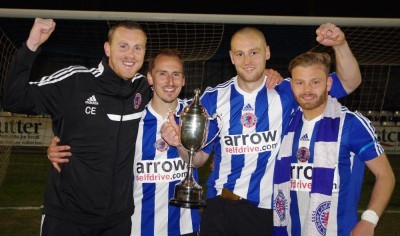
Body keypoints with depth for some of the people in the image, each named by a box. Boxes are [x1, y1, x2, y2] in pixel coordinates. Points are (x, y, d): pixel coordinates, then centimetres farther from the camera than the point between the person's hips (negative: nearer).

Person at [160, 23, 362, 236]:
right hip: (219, 207, 1)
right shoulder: (214, 97, -2)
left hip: (268, 210, 0)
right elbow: (199, 157, 3)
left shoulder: (287, 92, -4)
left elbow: (349, 82, -5)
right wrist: (181, 143, -18)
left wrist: (340, 44, -23)